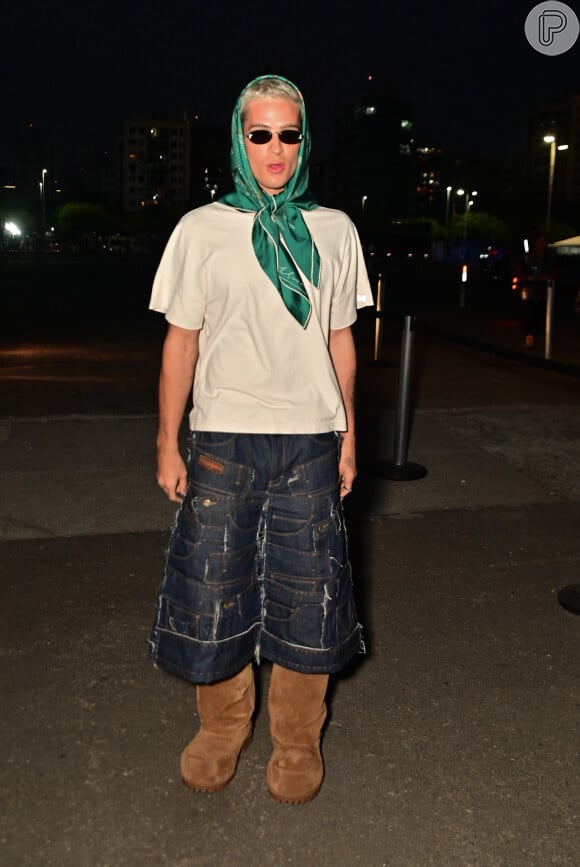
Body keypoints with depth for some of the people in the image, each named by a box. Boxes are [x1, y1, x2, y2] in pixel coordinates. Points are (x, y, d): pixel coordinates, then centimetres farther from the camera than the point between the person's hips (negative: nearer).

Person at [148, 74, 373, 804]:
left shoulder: (333, 231, 6)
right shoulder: (202, 229, 2)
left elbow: (340, 340, 10)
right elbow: (181, 342, 3)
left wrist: (348, 434, 8)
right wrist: (167, 444, 1)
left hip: (310, 441, 1)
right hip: (224, 439, 0)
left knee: (306, 591, 7)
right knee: (213, 586, 6)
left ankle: (297, 740, 27)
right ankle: (221, 728, 30)